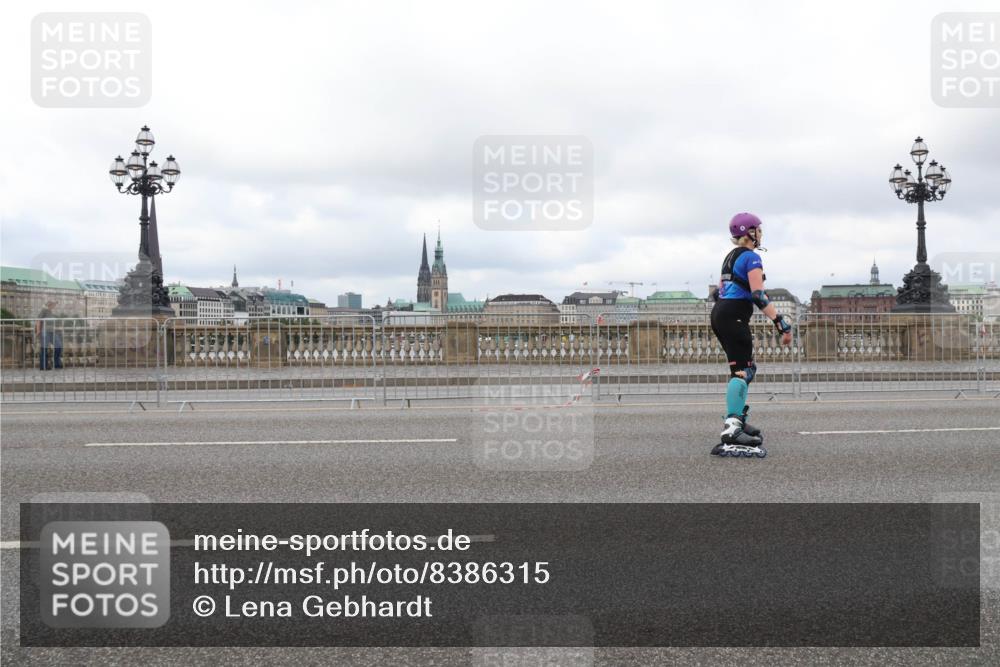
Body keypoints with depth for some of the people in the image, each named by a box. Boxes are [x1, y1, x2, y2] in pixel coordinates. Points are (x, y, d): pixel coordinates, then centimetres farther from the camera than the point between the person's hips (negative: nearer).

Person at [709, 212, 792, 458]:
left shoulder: (731, 256, 20)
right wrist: (781, 323, -21)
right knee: (742, 370, -14)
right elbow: (759, 295, -18)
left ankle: (736, 420, 22)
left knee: (746, 368, 18)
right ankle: (731, 430, -25)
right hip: (734, 317, -10)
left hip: (720, 312, 10)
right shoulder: (751, 257, -9)